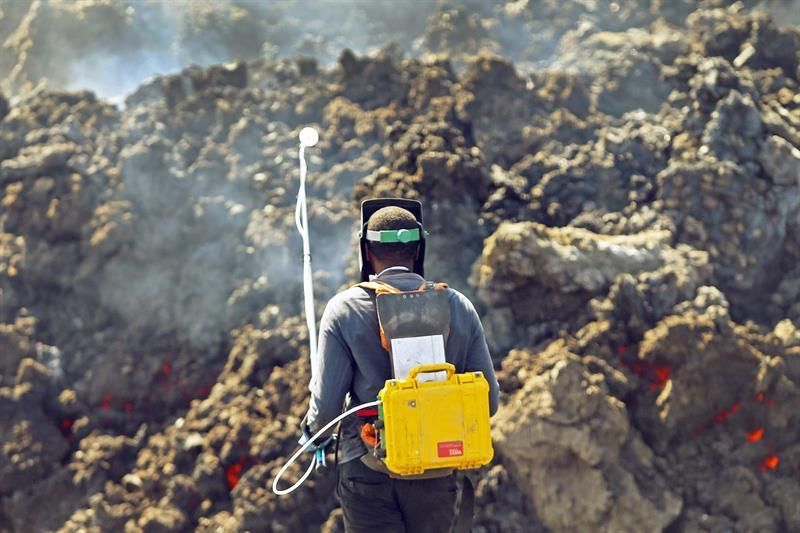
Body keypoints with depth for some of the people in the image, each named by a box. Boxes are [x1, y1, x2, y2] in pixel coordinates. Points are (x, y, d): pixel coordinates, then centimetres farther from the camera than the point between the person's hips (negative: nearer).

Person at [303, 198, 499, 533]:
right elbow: (489, 400, 3)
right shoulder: (458, 307, 0)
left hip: (368, 470, -2)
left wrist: (313, 428, 15)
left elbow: (327, 404, -8)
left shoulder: (344, 310, -6)